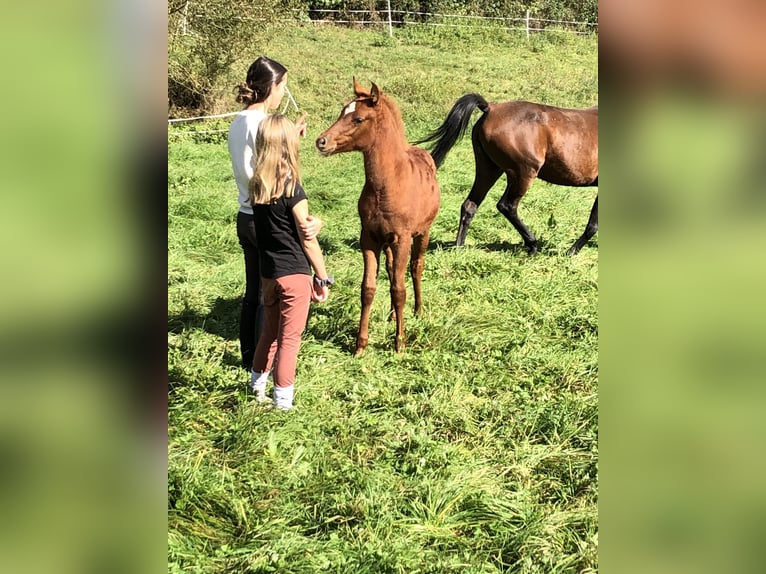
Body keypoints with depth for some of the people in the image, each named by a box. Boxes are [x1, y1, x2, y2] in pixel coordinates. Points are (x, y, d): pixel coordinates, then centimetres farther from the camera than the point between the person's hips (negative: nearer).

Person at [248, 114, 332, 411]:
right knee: (290, 338, 4)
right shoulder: (292, 189, -18)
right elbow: (308, 241, -13)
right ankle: (283, 401, 10)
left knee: (270, 331, 22)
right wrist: (322, 278, -3)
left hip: (267, 273, 6)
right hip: (294, 274, -6)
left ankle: (257, 386, 34)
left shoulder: (256, 186, -1)